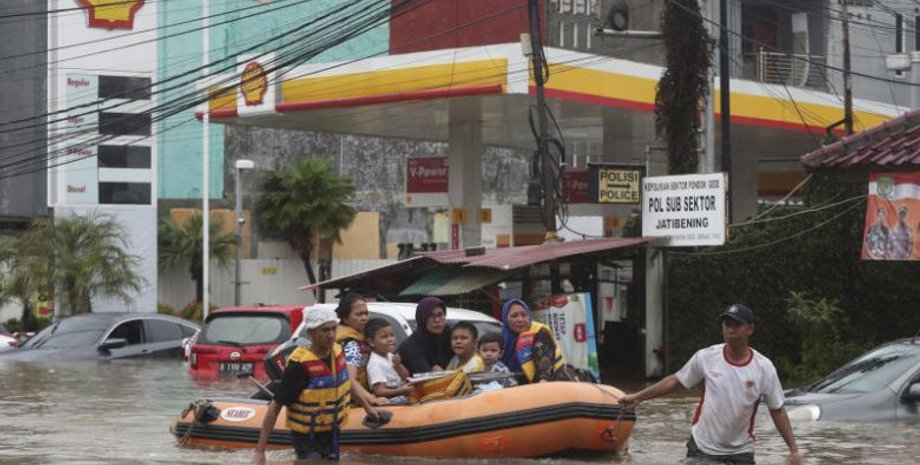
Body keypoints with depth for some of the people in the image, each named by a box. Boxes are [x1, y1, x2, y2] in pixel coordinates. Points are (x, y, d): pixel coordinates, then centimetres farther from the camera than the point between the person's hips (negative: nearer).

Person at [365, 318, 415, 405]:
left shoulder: (390, 356, 12)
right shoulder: (376, 363, -14)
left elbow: (406, 377, 17)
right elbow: (379, 392, -22)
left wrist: (398, 366, -3)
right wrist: (402, 391, -35)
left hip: (403, 401, 9)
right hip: (390, 404, -9)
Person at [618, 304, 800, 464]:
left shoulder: (764, 368, -7)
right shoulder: (705, 357, -7)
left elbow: (778, 411, 0)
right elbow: (675, 380, 5)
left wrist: (793, 449, -4)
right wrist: (638, 397, 4)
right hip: (702, 449, 0)